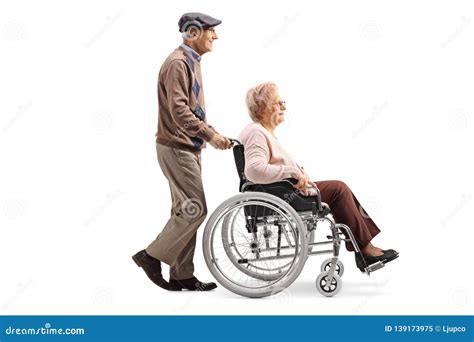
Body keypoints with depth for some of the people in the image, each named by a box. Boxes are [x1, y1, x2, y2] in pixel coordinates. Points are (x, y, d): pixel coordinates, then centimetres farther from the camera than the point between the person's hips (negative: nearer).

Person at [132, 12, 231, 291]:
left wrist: (213, 134, 12)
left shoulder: (192, 61, 17)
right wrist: (209, 135, -23)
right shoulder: (178, 63, -15)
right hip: (177, 148, -10)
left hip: (188, 147, 10)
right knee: (195, 210, -9)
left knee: (186, 211, 10)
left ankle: (182, 274, 16)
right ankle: (152, 256, 3)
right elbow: (179, 111, -24)